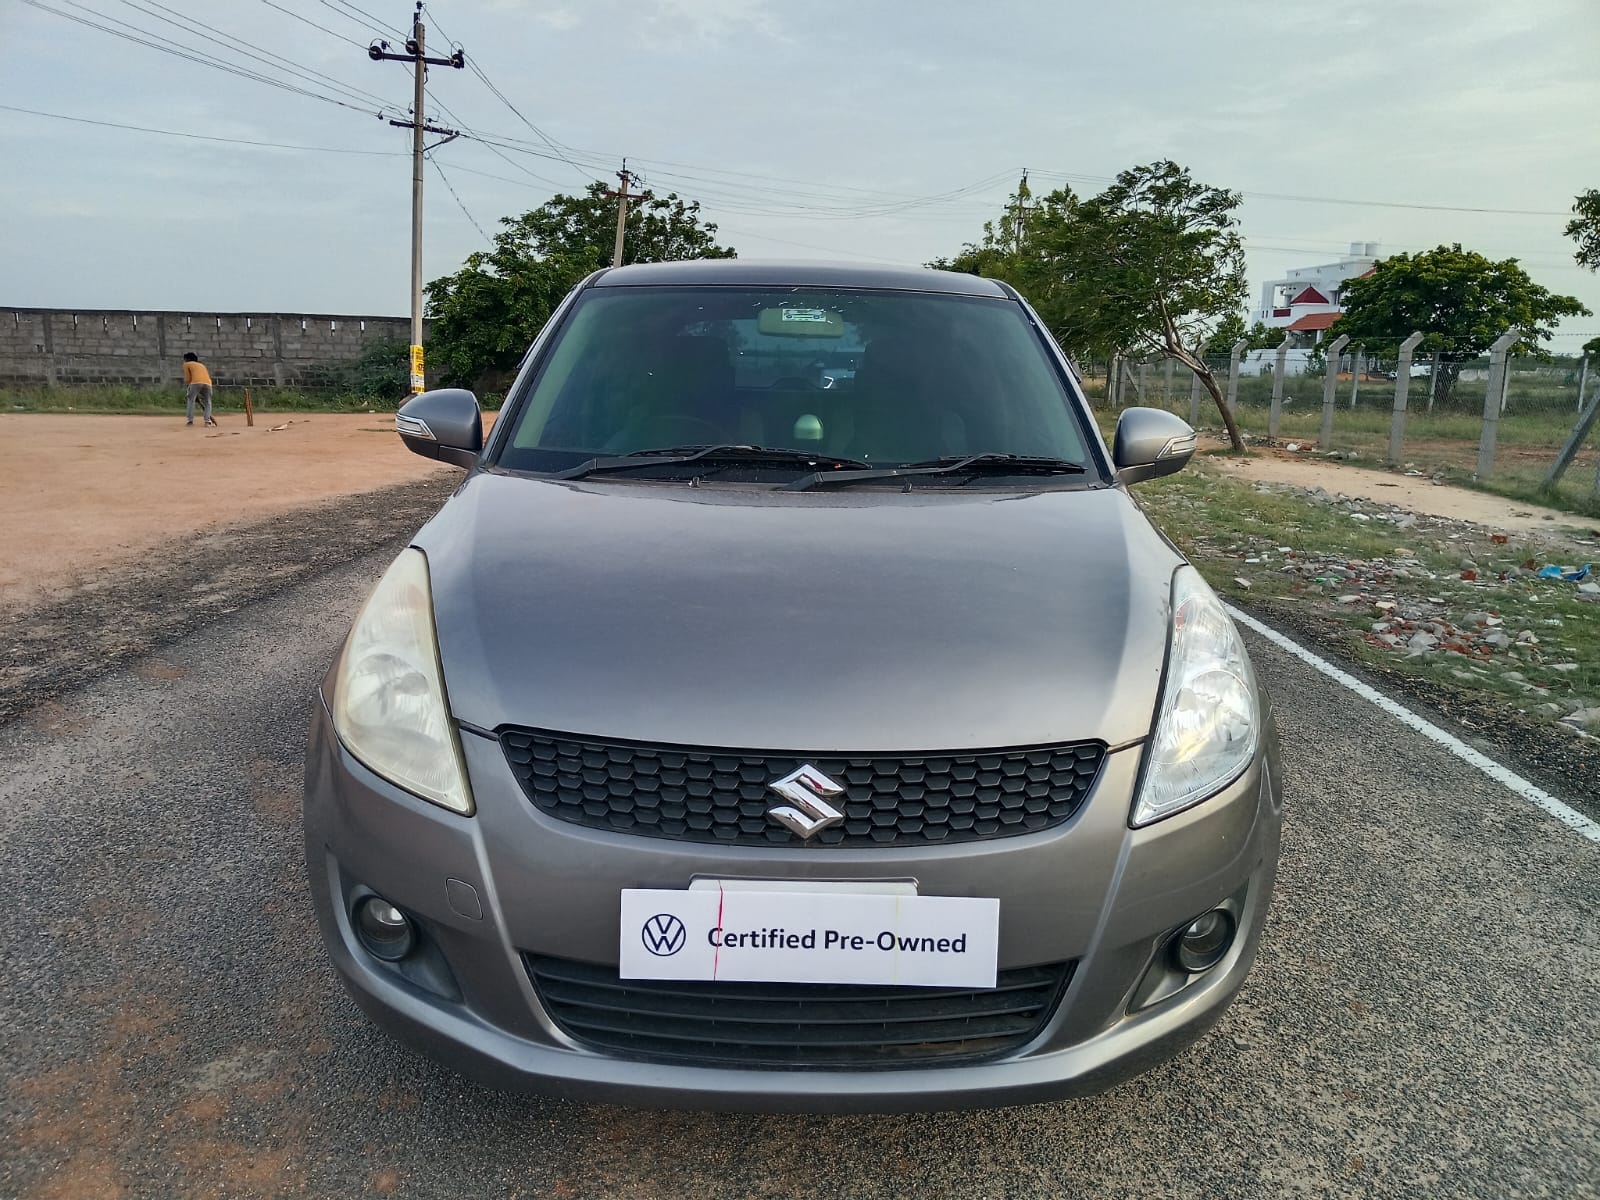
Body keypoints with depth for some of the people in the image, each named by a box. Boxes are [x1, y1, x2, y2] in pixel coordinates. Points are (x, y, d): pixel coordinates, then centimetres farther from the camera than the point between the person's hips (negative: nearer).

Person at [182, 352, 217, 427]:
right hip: (208, 383, 4)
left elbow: (187, 379, 14)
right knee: (208, 402, 15)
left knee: (191, 400, 7)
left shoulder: (187, 364, 23)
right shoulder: (202, 365, 36)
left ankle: (190, 420, -3)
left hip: (196, 382, -4)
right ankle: (207, 420, 1)